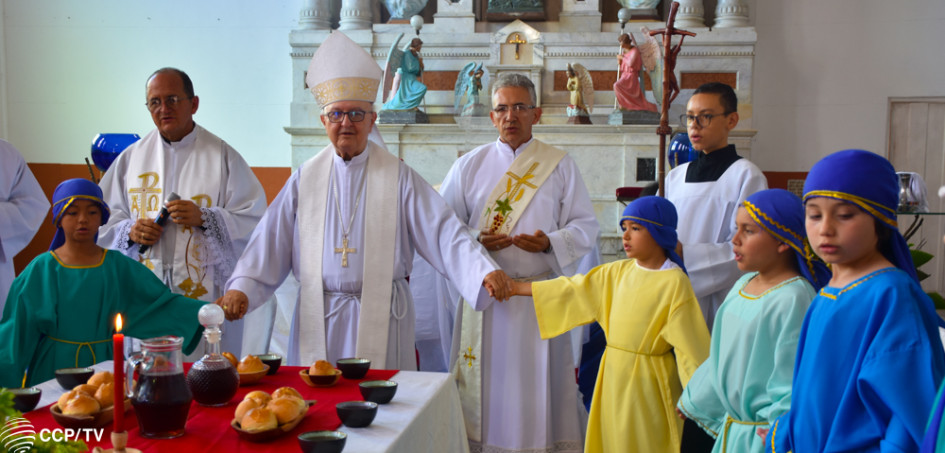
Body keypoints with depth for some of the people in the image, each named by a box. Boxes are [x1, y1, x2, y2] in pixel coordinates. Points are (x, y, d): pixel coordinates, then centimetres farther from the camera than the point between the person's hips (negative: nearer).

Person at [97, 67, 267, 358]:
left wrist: (204, 218, -16)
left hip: (205, 293, -2)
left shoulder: (222, 156, 3)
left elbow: (253, 218, -2)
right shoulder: (132, 157, 13)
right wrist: (129, 231, -5)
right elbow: (104, 217, 15)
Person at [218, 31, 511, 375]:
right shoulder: (306, 179, 8)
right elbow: (270, 241, 4)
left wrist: (484, 271, -20)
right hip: (318, 320, 2)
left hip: (380, 318, -2)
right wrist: (241, 288, -10)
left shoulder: (397, 177, 1)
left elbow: (443, 231, -7)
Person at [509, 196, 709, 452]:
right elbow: (573, 289, 11)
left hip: (648, 384, -6)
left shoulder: (675, 282, -12)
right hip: (613, 377, 6)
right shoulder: (617, 272, 5)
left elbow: (690, 345, -13)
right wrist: (516, 288, 11)